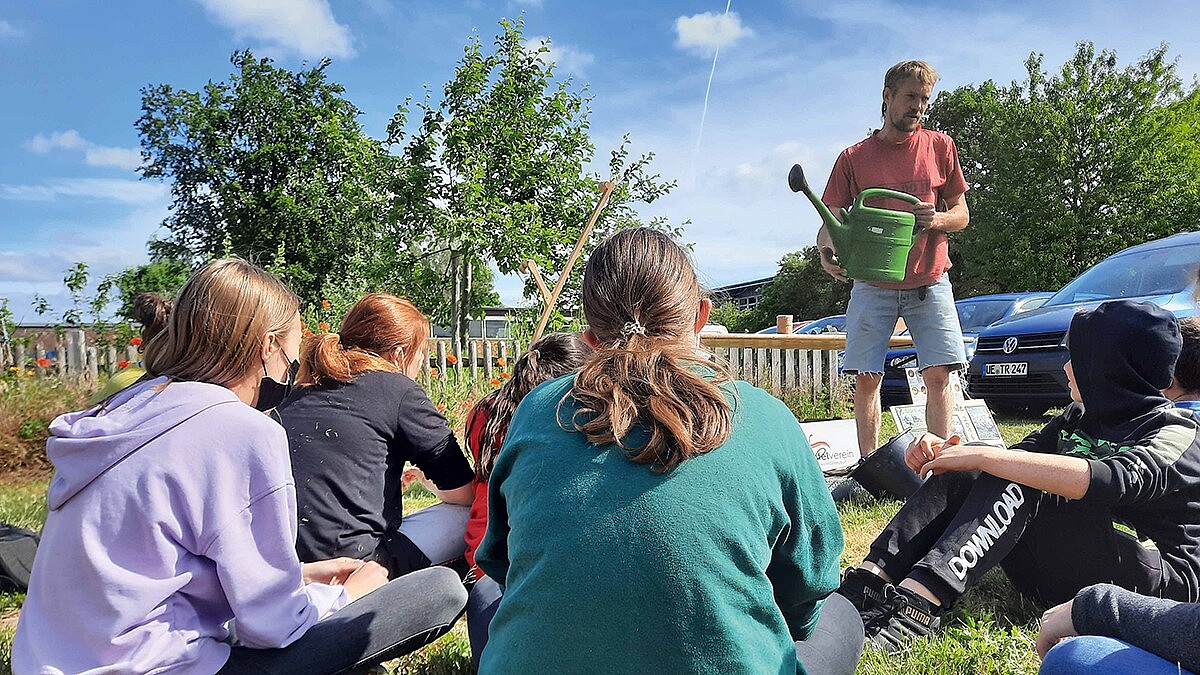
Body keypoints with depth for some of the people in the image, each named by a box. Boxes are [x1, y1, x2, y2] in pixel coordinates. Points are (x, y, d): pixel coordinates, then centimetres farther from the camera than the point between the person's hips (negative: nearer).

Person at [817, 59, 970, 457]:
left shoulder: (940, 147, 8)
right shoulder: (854, 157, 4)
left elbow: (962, 214, 10)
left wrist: (937, 219, -14)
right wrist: (825, 250, -21)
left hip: (929, 283, 1)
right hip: (872, 286, -1)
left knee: (940, 375, -6)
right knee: (866, 379, -2)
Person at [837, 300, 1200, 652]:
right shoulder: (1078, 417, 12)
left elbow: (1105, 481, -31)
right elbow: (1018, 455, 6)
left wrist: (982, 456, -31)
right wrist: (945, 452, -15)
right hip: (1060, 579, 7)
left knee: (1017, 484, -29)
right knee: (962, 474, -12)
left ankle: (915, 605, -42)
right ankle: (866, 584, -26)